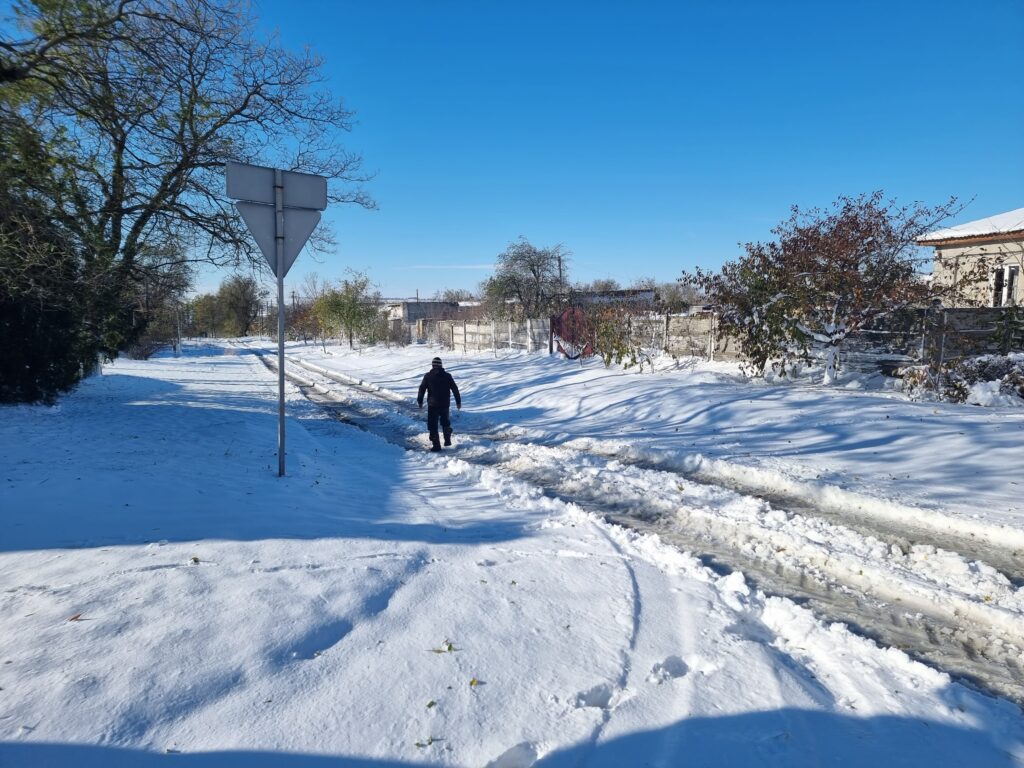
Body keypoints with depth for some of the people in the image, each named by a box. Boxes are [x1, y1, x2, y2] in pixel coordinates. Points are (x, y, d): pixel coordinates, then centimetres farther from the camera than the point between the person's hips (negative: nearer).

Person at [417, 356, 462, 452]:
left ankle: (436, 445, -1)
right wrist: (458, 401, 12)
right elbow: (455, 389, 4)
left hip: (433, 405, -3)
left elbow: (422, 389, -1)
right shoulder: (447, 376, 1)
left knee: (433, 425, 3)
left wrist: (420, 401, 11)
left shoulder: (428, 376, -4)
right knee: (445, 422, 24)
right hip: (445, 404, 3)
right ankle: (448, 440, 25)